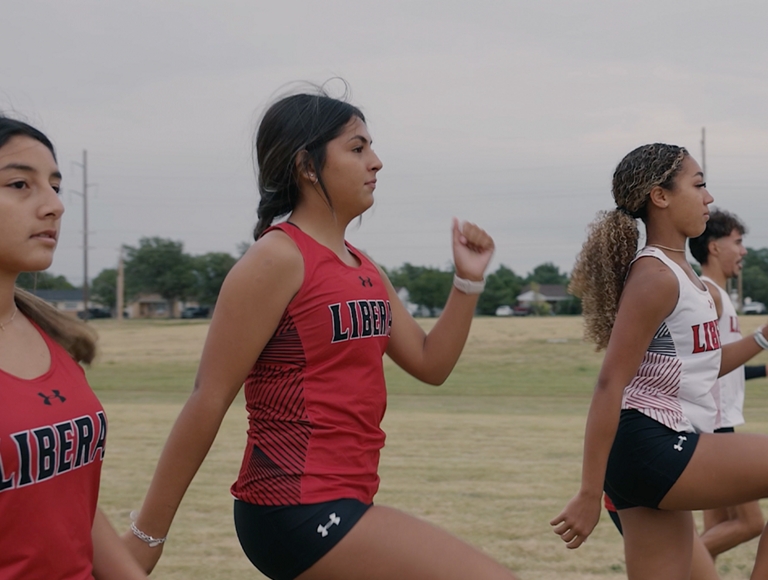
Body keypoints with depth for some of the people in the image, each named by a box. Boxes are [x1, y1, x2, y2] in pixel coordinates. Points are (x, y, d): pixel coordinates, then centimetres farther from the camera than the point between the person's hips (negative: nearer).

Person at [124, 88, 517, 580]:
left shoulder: (363, 270, 14)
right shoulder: (278, 259, -12)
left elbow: (430, 363, 19)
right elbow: (209, 400, -13)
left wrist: (468, 280, 5)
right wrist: (148, 534, -11)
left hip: (341, 500, 9)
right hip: (296, 509, -9)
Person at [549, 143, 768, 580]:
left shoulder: (679, 272, 16)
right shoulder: (655, 277, -14)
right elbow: (610, 386, -18)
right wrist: (590, 496, -20)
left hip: (668, 448, 10)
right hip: (649, 447, -10)